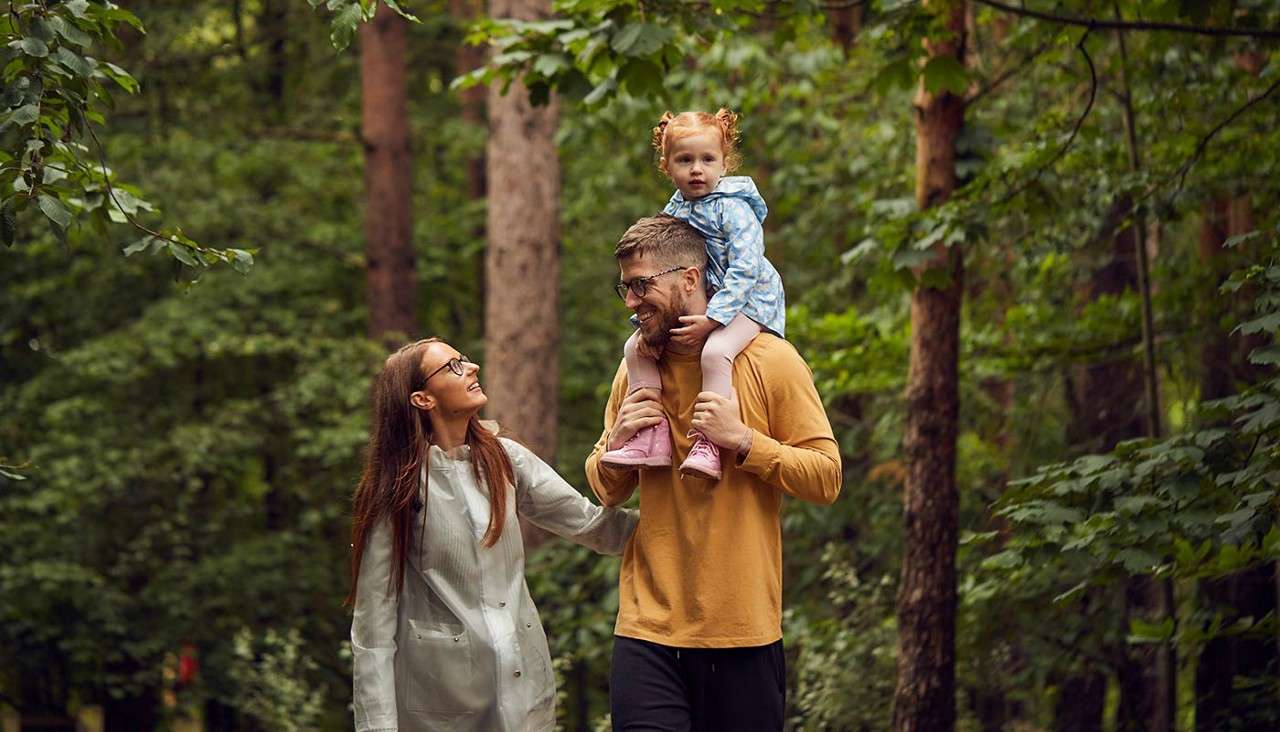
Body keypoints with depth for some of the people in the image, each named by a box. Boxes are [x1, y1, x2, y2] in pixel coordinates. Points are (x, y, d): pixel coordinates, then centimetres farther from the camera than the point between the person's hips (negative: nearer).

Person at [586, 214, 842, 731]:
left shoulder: (769, 360, -3)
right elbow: (607, 492, 20)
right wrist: (615, 445, -1)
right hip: (646, 629, 3)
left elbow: (827, 477, -6)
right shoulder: (635, 368, 11)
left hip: (742, 630, -3)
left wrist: (742, 440, -17)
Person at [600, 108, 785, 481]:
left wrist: (712, 318, -28)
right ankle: (651, 437, -4)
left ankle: (708, 445, -36)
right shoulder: (672, 213, 6)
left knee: (715, 352, -35)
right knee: (636, 347, -1)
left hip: (747, 299, -8)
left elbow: (745, 268, -23)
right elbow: (659, 273, 9)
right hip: (695, 304, 8)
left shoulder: (733, 209, -15)